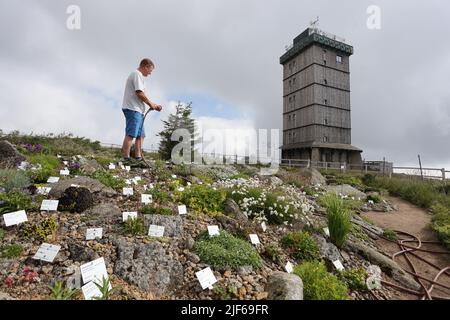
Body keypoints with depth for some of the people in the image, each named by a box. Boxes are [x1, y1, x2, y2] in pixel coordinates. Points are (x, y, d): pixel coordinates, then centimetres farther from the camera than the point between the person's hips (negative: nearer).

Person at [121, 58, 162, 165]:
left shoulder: (136, 75, 28)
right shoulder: (137, 74, -4)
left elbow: (139, 95, 24)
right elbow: (139, 93, -16)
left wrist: (152, 104, 16)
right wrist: (150, 103, -5)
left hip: (137, 110, 11)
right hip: (133, 109, -11)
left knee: (140, 135, 9)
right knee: (130, 134, -14)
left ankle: (138, 158, 8)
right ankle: (126, 159, -15)